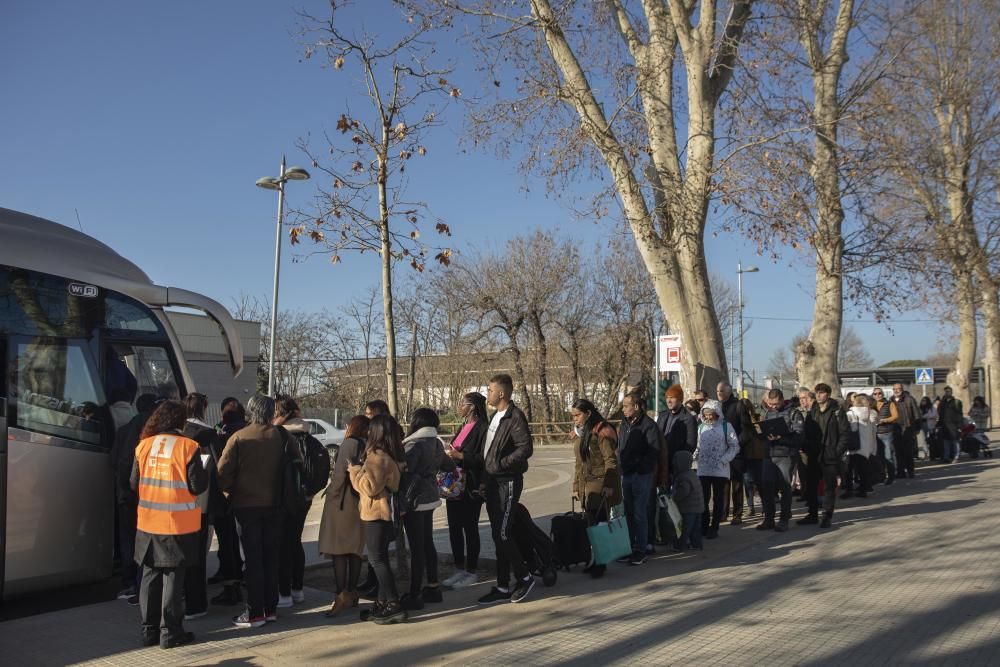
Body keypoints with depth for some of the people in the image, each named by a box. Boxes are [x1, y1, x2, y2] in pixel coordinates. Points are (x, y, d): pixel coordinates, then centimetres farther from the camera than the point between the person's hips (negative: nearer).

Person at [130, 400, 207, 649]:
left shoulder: (144, 445, 1)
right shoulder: (188, 447, -12)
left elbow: (134, 483, 7)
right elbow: (197, 486, -12)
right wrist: (205, 473, 8)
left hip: (148, 523, 4)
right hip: (178, 524, -4)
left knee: (150, 576, 14)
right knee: (173, 577, 5)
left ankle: (149, 630, 22)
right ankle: (170, 633, 10)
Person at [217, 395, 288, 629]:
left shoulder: (239, 438, -11)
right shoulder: (279, 436, -4)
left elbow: (223, 472, -12)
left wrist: (230, 491, 6)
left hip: (246, 505, -3)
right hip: (273, 504, 3)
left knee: (253, 559, 2)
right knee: (271, 557, 11)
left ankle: (255, 613, 4)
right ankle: (271, 609, 17)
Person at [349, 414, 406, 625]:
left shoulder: (378, 457, -20)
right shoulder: (390, 456, 13)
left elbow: (370, 486, -23)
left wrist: (354, 470, -10)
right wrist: (359, 469, 14)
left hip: (376, 514, -10)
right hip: (383, 513, 10)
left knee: (378, 559, -7)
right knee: (380, 559, 16)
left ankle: (394, 606, -7)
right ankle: (383, 603, 22)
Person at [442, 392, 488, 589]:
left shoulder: (482, 428, -13)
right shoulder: (464, 426, 14)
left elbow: (483, 458, -20)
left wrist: (459, 455, -21)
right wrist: (449, 452, 8)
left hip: (471, 488, -9)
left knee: (470, 528, 0)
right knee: (454, 527, 12)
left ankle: (471, 572, 11)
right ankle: (459, 570, 22)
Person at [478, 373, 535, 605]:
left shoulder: (515, 416, -13)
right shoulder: (496, 416, 15)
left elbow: (526, 448, -22)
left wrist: (501, 464, -20)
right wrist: (485, 476, 14)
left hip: (508, 481, -9)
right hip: (493, 481, 9)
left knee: (502, 534, -9)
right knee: (498, 535, 11)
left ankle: (524, 577, 8)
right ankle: (503, 587, 17)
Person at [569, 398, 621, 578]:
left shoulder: (602, 432, -11)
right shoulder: (581, 433, 15)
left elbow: (610, 460, -14)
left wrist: (608, 485, -19)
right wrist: (576, 487, 18)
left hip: (600, 485, -8)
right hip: (586, 487, 8)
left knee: (599, 523, -6)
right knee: (591, 524, 9)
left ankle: (600, 563, 0)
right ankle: (595, 561, 16)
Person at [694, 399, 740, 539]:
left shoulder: (726, 427, -2)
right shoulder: (701, 427, 10)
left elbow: (734, 446, -2)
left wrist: (724, 460, -13)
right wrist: (695, 455, -3)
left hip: (720, 470, -3)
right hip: (703, 469, 3)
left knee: (718, 499, 4)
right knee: (703, 498, 5)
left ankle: (714, 527, 10)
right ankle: (704, 526, 15)